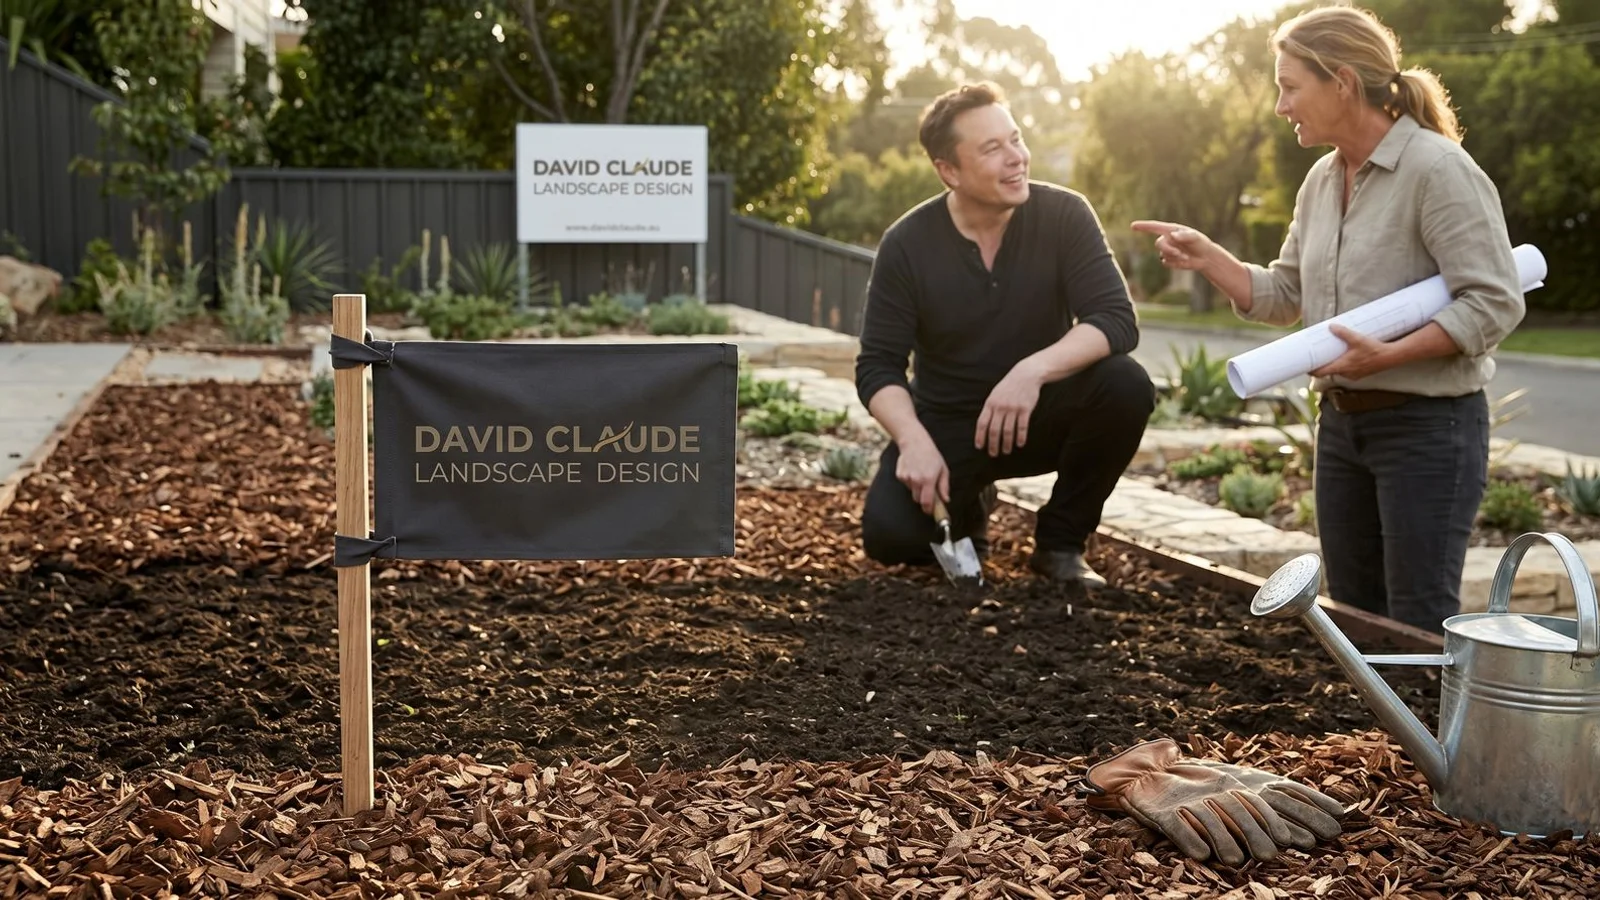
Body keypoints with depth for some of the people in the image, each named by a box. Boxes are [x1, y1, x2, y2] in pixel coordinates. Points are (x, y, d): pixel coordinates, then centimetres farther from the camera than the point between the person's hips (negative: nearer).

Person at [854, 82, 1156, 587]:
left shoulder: (1064, 215, -12)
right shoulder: (907, 244, -12)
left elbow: (1117, 321, -21)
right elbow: (877, 366, -12)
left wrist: (1034, 369, -39)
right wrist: (914, 441, -31)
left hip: (1041, 414, 1)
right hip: (946, 425, 0)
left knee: (1126, 386, -29)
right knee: (889, 534, -25)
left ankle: (1060, 541, -5)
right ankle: (966, 509, 15)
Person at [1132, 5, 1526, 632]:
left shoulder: (1438, 170, -16)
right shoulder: (1322, 180, 9)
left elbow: (1494, 303, -20)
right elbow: (1282, 296, 15)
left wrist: (1386, 355, -27)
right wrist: (1207, 258, 1)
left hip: (1427, 423, -8)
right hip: (1342, 421, 8)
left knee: (1420, 627, -2)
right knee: (1354, 620, 13)